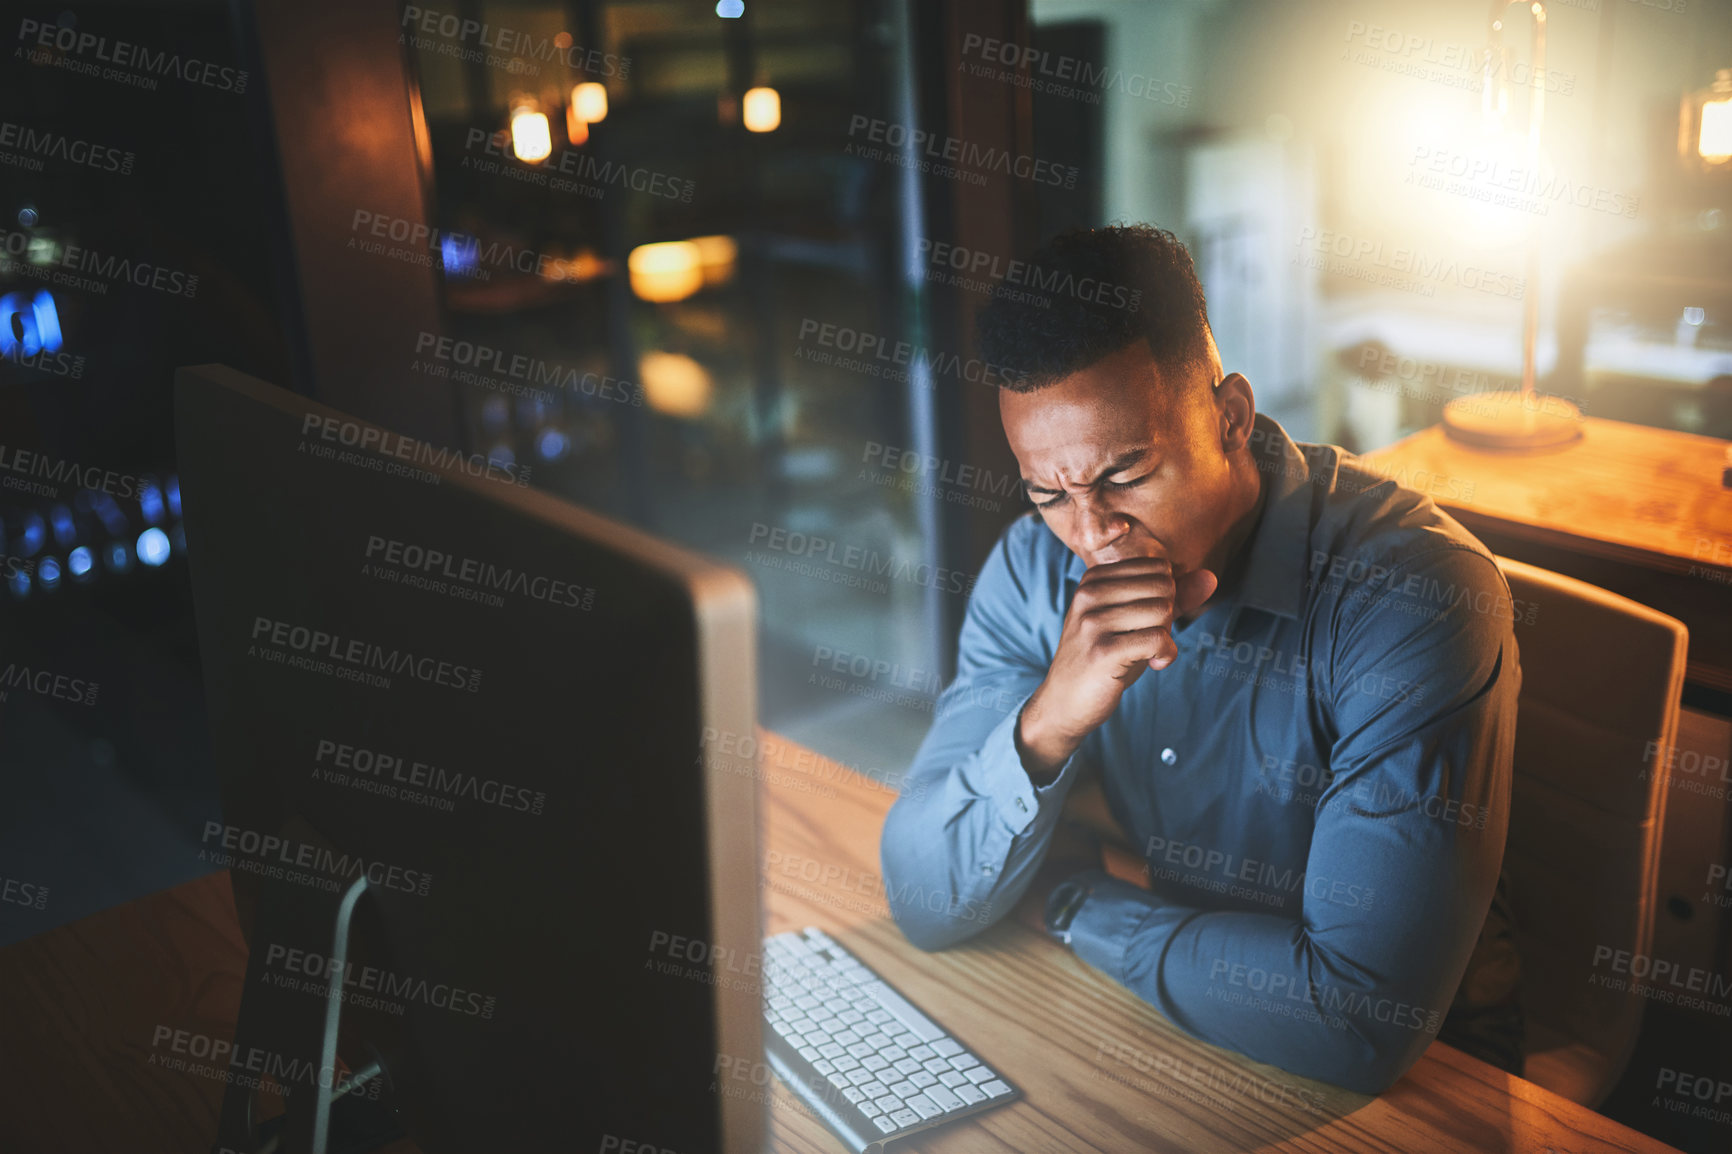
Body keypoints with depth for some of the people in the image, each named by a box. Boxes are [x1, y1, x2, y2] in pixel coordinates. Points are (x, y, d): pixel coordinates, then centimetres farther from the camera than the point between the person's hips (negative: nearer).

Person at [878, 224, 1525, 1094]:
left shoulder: (1416, 595, -26)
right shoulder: (1036, 569, -9)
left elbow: (1364, 1021, -31)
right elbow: (925, 907, -11)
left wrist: (1071, 898, -18)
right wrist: (1045, 726, -30)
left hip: (1424, 1072, -3)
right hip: (1168, 1022, 3)